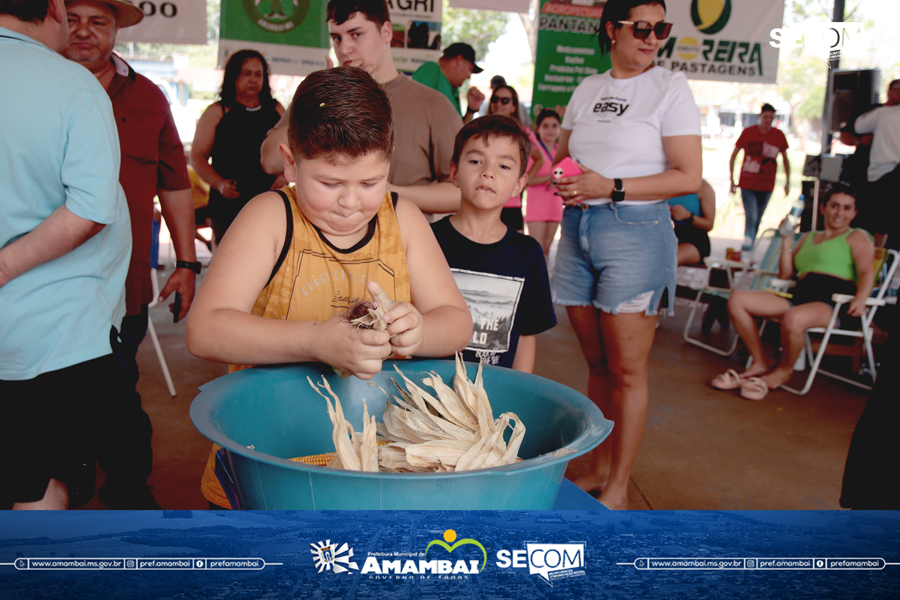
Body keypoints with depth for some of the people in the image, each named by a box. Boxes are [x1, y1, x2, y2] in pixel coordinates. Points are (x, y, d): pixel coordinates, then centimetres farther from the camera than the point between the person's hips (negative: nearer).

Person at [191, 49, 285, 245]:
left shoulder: (276, 110, 14)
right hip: (228, 205, -2)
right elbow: (197, 156, 5)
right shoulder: (217, 112, 6)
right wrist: (219, 184, -11)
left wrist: (285, 176, 2)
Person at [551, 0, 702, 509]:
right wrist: (559, 178, -2)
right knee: (597, 363, 12)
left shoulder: (671, 87, -1)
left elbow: (688, 178, -8)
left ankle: (618, 487, 12)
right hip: (577, 228, 5)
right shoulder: (587, 89, 14)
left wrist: (610, 187, -15)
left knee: (628, 369, 0)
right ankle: (598, 468, 25)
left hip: (635, 232, -5)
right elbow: (563, 154, 23)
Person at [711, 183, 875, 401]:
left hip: (832, 303, -6)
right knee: (737, 300, -11)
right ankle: (760, 364, -6)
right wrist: (787, 240, 14)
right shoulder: (809, 238, 29)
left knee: (793, 319, -40)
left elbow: (867, 272, -4)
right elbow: (785, 275, 23)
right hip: (798, 297, 6)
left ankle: (783, 371, -9)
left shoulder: (857, 237, 13)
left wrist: (860, 298, -24)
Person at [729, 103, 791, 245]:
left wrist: (787, 182, 9)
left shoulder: (779, 135, 3)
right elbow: (733, 156, 4)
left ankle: (749, 245, 24)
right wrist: (732, 180, 1)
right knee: (751, 218, -14)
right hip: (747, 184, -3)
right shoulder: (748, 132, -2)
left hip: (767, 185, 3)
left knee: (757, 219, 11)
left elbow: (785, 159, 14)